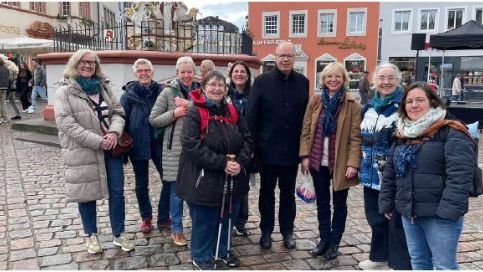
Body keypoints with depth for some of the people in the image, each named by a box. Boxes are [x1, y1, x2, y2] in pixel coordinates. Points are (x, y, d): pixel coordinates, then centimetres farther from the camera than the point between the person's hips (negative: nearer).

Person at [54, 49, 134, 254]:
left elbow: (118, 112, 7)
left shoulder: (104, 87, 11)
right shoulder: (65, 92, -5)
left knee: (117, 192, 7)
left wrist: (114, 132, -15)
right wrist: (97, 141, -21)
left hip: (110, 148, 4)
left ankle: (118, 234, 23)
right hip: (82, 152, -4)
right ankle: (92, 235, 28)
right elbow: (66, 124, -15)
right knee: (87, 194, 9)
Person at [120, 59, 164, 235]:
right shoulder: (128, 95, -2)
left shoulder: (161, 92, 1)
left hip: (158, 144, 1)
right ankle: (146, 218, 30)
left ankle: (163, 215, 24)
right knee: (141, 184, 12)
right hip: (138, 145, -1)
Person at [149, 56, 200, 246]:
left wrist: (190, 105, -17)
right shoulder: (168, 92, 0)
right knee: (176, 190, 6)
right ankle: (177, 229, 22)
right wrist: (173, 113, -14)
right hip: (175, 149, -2)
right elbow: (153, 120, 0)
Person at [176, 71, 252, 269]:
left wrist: (240, 162, -11)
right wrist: (222, 163, -23)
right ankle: (201, 257, 28)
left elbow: (247, 139, 7)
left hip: (232, 179, 6)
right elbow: (191, 145, -21)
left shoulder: (232, 111, 8)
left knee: (227, 217, 18)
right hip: (204, 179, -5)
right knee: (204, 220, 7)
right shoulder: (195, 113, -10)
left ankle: (222, 250, 41)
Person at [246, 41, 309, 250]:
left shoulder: (303, 82, 2)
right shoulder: (262, 81, -5)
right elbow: (251, 116, -6)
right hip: (268, 149, -2)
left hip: (292, 149, 2)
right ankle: (266, 231, 28)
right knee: (267, 191, 13)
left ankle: (287, 231, 31)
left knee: (288, 192, 15)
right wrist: (253, 146, -10)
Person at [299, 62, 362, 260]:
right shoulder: (315, 102, 4)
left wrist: (353, 163, -15)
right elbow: (306, 131, 4)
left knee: (339, 204, 12)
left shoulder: (353, 105, -6)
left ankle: (334, 242, 27)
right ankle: (324, 239, 30)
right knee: (322, 203, 15)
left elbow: (356, 137, -9)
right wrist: (305, 156, -4)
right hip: (318, 162, 3)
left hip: (341, 163, -3)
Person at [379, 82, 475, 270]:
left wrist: (449, 210, -23)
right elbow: (390, 173, 15)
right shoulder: (403, 134, 11)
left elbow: (459, 176, -18)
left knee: (444, 266, 3)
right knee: (418, 261, 18)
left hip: (440, 215, -6)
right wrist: (386, 203, 12)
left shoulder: (451, 133, -10)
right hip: (408, 212, 6)